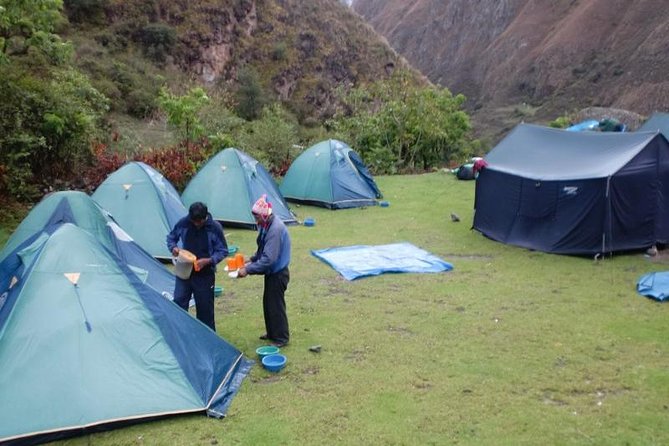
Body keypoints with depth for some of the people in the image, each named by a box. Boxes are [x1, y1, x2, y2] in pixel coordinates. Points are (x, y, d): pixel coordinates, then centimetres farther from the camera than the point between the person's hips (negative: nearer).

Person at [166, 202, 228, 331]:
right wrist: (173, 248, -12)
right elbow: (171, 237, 10)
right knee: (178, 303, -2)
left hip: (205, 274, -2)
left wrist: (208, 260, -21)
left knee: (205, 308, 6)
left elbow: (223, 251, -5)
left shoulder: (215, 227, -13)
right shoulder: (183, 223, -8)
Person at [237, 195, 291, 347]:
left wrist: (248, 270, -25)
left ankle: (281, 338, 17)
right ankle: (272, 333, 34)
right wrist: (251, 261, 4)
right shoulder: (267, 225, 2)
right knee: (268, 303, 19)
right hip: (271, 272, 9)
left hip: (278, 274, -9)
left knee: (276, 305, 2)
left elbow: (268, 259, -30)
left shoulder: (276, 229, -28)